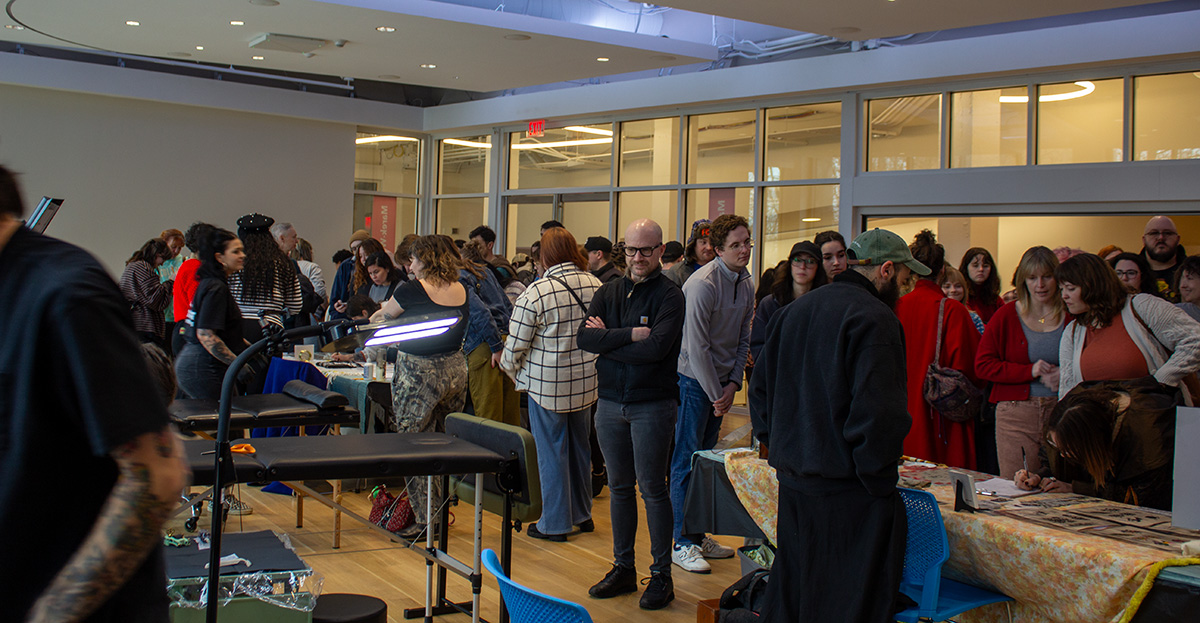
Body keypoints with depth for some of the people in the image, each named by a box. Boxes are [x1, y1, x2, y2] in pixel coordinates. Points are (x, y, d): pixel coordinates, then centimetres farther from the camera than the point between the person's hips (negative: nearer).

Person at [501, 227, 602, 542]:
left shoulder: (535, 293, -17)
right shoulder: (596, 285, -2)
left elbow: (515, 345, -11)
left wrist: (510, 368, 9)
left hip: (547, 385, -5)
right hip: (586, 382, 5)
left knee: (552, 451, 5)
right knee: (580, 446, 19)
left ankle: (554, 524, 15)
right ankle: (582, 513, 32)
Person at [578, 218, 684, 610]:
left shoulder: (669, 296, -8)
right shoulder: (609, 292, 8)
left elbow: (656, 348, -22)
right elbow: (585, 338, -5)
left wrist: (607, 342, -12)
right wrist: (629, 335, -17)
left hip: (652, 405, -5)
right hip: (610, 402, 5)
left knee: (652, 488, 1)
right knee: (620, 488, 13)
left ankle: (661, 574, 12)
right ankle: (623, 568, 24)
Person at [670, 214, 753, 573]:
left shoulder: (746, 284, 7)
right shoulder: (703, 284, -18)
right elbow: (697, 346, -19)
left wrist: (733, 384, 2)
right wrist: (716, 394, -14)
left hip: (721, 384, 8)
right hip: (694, 381, -8)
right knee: (687, 462, -3)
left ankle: (698, 534, 23)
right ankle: (682, 544, 3)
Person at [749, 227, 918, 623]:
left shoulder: (791, 312, 15)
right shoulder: (874, 318, -13)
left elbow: (760, 392, 20)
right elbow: (878, 413, -21)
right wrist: (880, 482, -11)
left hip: (791, 483, 8)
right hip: (846, 492, -8)